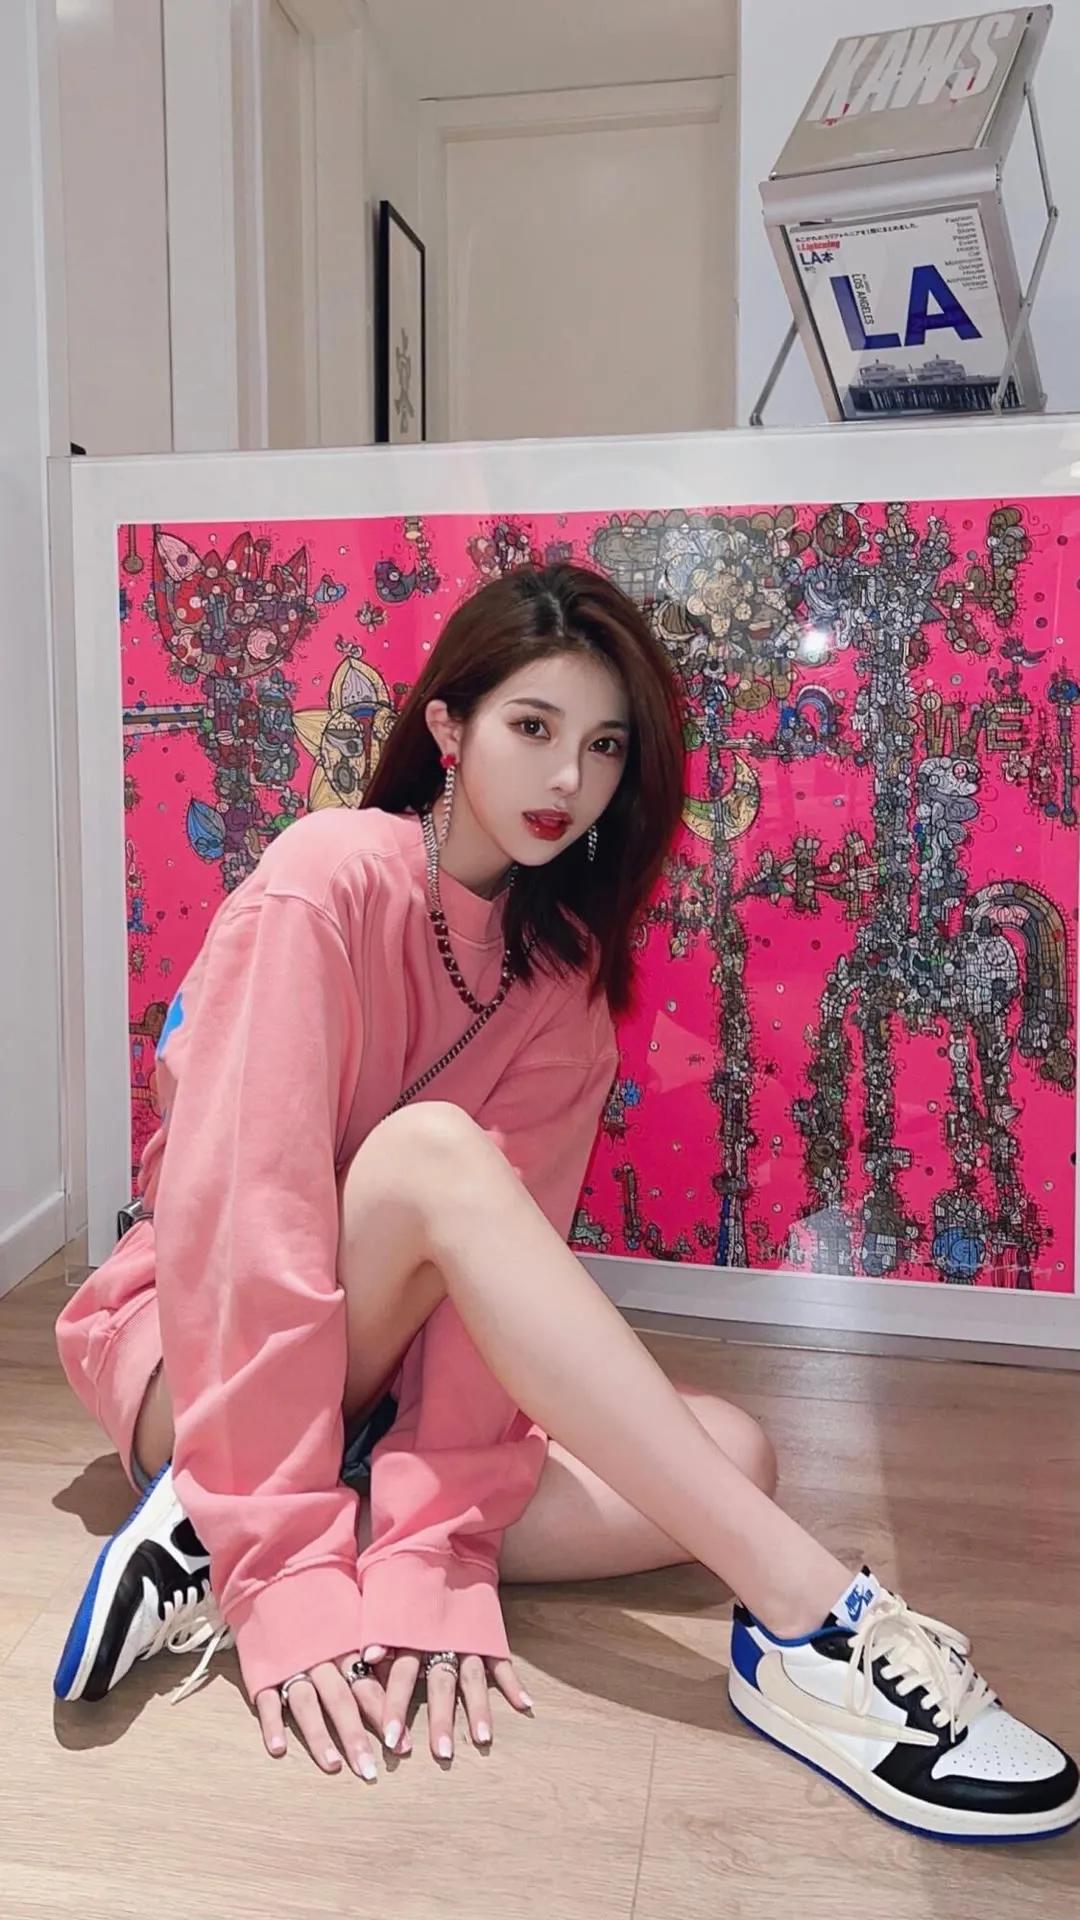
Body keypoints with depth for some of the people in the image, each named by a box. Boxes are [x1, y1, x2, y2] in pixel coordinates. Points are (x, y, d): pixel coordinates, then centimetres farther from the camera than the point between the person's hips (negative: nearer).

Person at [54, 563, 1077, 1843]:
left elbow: (505, 1245, -13)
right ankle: (809, 1622, -33)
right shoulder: (332, 877, -17)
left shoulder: (564, 969, -2)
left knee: (731, 1457, -18)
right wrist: (288, 1571, -30)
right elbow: (236, 1209, -26)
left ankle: (221, 1551, -18)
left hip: (374, 1383, 5)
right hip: (186, 1357, -4)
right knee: (431, 1148, -33)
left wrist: (430, 1547, -25)